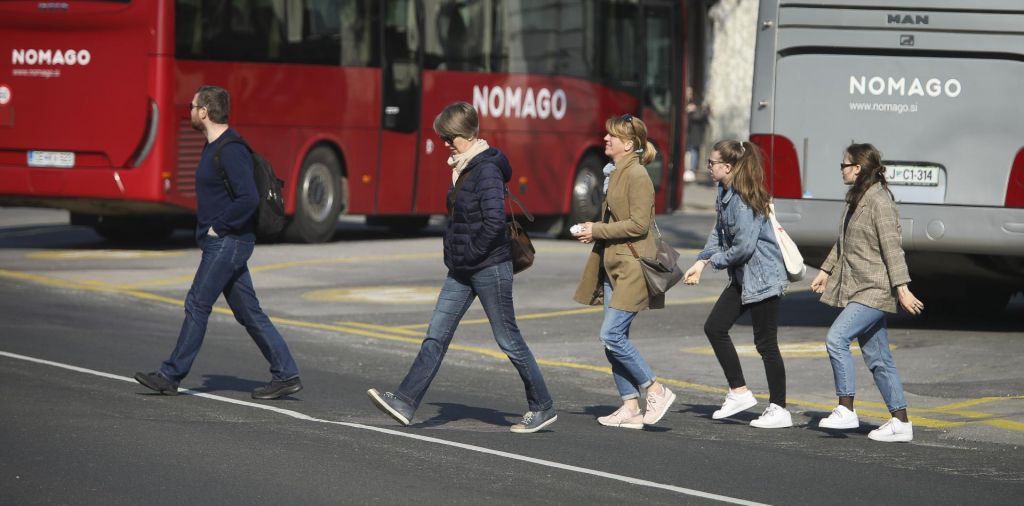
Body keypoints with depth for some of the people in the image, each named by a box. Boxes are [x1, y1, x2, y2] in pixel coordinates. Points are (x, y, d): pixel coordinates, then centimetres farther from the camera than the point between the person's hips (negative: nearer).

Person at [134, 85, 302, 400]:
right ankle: (286, 375, 7)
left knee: (197, 305, -4)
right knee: (248, 312, 8)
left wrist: (218, 227, -17)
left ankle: (171, 376, 2)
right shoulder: (214, 147, 16)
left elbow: (248, 199, -26)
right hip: (223, 243, 10)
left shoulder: (230, 150, -17)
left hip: (228, 242, -10)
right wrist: (209, 227, 16)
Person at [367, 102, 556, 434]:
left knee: (509, 339, 0)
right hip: (462, 270, 9)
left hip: (489, 268, -9)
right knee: (436, 335, 3)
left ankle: (543, 408, 13)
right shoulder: (465, 168, 12)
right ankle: (405, 403, 0)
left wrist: (471, 253, -17)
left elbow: (494, 221, -26)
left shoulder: (487, 170, -18)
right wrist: (455, 252, 13)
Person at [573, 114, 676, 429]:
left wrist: (597, 230, -14)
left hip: (632, 267, -10)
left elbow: (638, 224, -20)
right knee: (615, 339, 7)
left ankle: (657, 391, -3)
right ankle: (631, 408, 10)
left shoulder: (636, 175, -13)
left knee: (612, 335, -14)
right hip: (614, 265, 10)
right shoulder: (615, 173, 16)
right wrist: (594, 234, 12)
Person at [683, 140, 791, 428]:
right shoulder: (725, 194, 7)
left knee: (766, 343, -3)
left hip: (763, 277, -10)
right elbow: (719, 232, 14)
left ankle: (779, 410, 6)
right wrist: (702, 261, 0)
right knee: (714, 328, 9)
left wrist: (713, 261, -9)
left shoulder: (743, 200, -23)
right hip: (743, 277, 10)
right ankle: (739, 393, 17)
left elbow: (744, 246, -25)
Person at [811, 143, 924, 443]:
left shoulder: (879, 201, -14)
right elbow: (843, 243, 26)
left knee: (836, 339, -19)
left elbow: (892, 247, -18)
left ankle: (846, 411, -14)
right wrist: (826, 271, 25)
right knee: (877, 359, 8)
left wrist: (902, 289, -21)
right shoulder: (855, 199, 15)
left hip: (874, 291, -9)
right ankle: (900, 423, 11)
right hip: (857, 288, 9)